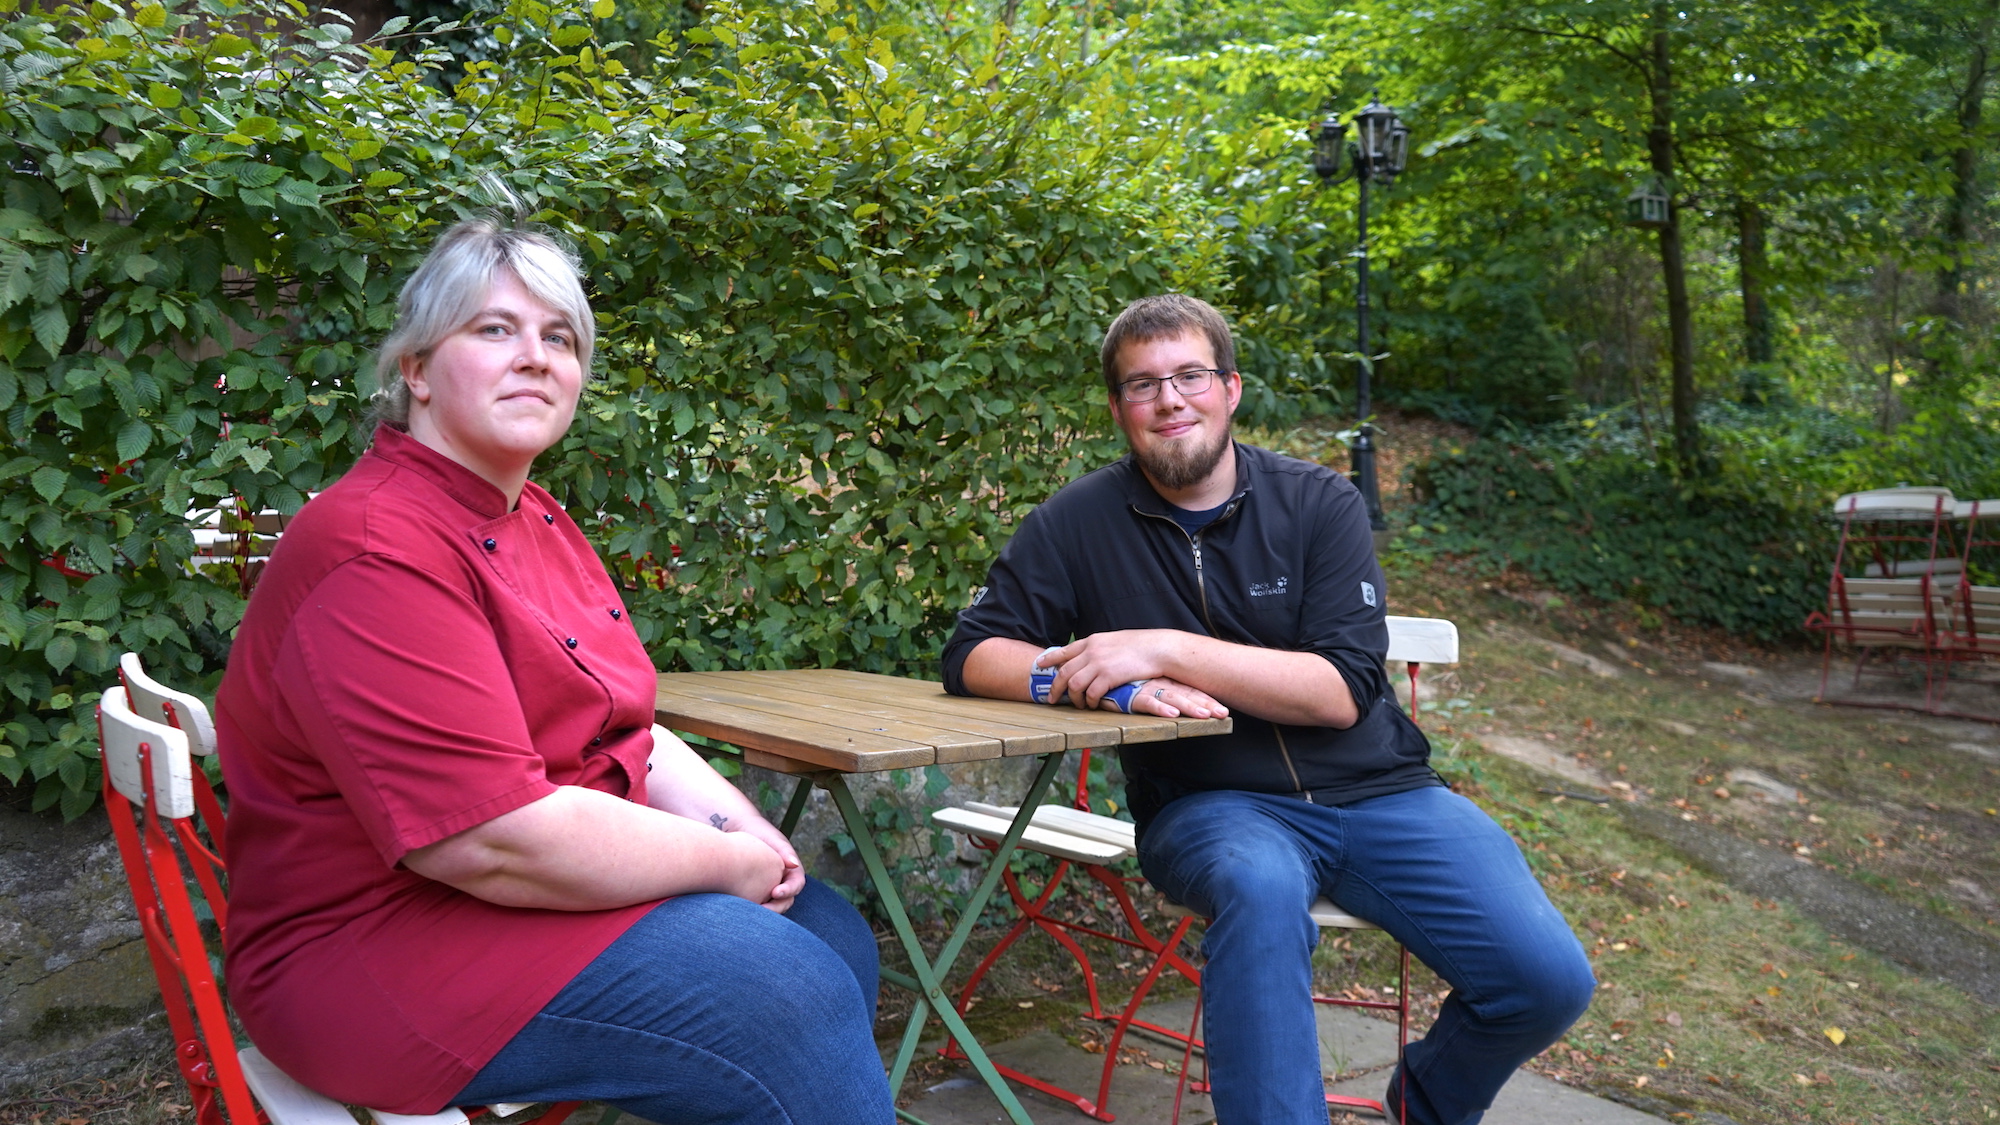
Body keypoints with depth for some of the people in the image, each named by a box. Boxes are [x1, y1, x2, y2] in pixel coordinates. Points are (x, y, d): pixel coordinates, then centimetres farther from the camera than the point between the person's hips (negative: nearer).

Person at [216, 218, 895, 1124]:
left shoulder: (537, 523, 10)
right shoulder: (378, 549, -22)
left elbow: (614, 726, 15)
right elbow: (495, 842, -29)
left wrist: (735, 820, -4)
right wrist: (725, 861, -17)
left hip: (557, 873, 10)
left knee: (836, 936, 5)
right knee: (792, 1000, -19)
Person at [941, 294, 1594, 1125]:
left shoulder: (1321, 505, -3)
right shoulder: (1079, 523, -2)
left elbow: (1343, 691, -12)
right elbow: (974, 655, -3)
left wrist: (1165, 649, -24)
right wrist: (1122, 687, -20)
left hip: (1374, 791, 2)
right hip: (1210, 805, -2)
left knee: (1548, 978, -12)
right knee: (1261, 884, -37)